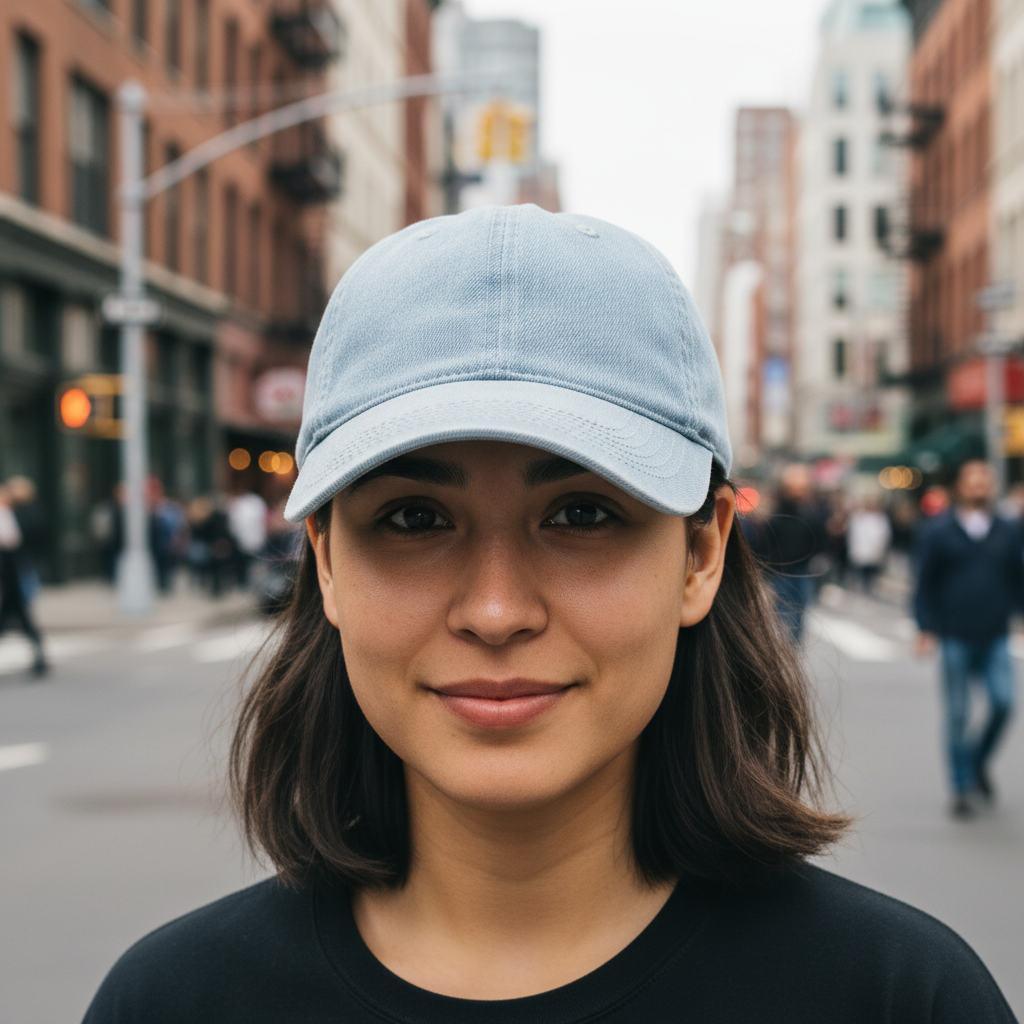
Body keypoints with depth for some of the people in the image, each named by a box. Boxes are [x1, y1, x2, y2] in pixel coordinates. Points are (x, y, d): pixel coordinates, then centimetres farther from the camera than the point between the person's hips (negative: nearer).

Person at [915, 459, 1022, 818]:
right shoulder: (938, 533, 2)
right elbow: (925, 583, 3)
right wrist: (926, 628, -4)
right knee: (958, 714, 0)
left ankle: (979, 761, 17)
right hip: (955, 639, -2)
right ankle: (963, 788, 11)